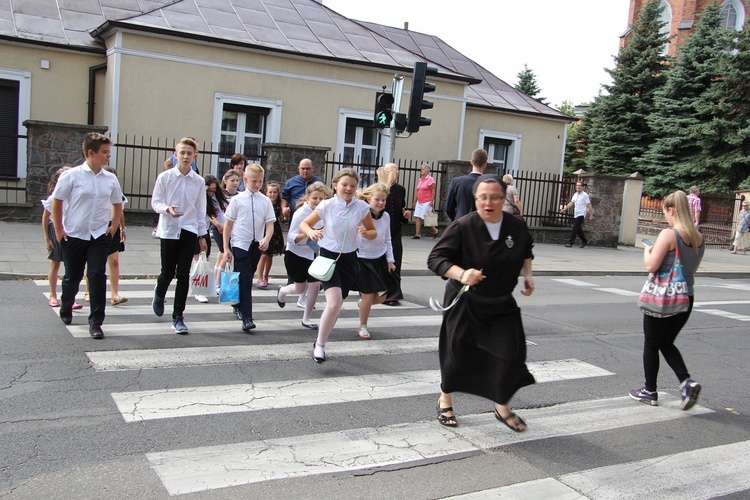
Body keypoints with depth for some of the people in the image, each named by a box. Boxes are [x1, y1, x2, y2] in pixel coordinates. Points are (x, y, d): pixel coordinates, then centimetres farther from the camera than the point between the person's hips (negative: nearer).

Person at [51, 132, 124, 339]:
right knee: (72, 277, 12)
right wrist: (59, 229, -2)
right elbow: (57, 201, 0)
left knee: (98, 276, -8)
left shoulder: (111, 179, 3)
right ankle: (66, 309, 41)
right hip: (73, 235, -2)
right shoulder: (72, 175, -7)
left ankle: (96, 322, -1)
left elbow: (117, 203, 18)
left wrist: (114, 225, 8)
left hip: (100, 236, 2)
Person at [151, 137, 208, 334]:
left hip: (189, 231, 1)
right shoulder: (165, 177, -3)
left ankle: (178, 317, 9)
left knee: (183, 275, -1)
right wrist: (168, 209, -21)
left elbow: (200, 210, 8)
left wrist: (202, 235, 9)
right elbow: (155, 202, 0)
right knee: (167, 272, 8)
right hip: (169, 230, -1)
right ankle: (159, 294, 44)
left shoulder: (199, 181, 1)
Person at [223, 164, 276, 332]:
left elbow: (270, 224, -1)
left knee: (247, 279, 15)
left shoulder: (265, 201, 3)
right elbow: (228, 224, 1)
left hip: (257, 245, 3)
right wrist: (226, 248, -1)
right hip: (240, 244, -3)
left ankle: (238, 304, 39)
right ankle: (246, 318, -11)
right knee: (245, 280, -10)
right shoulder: (237, 200, -3)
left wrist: (266, 239, -21)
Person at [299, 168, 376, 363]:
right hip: (328, 256, -3)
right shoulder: (326, 206, -9)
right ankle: (319, 344, -1)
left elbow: (373, 232, 5)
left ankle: (320, 343, 32)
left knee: (336, 305, 10)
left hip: (349, 259, 3)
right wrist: (310, 232, -21)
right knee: (334, 303, -21)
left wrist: (366, 233, -18)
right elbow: (304, 223, 2)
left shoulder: (362, 207, -5)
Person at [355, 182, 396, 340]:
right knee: (368, 296, -1)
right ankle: (362, 327, 21)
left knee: (381, 297, 9)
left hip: (379, 260, 6)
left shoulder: (386, 216, -2)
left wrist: (390, 259, 10)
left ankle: (362, 303, 42)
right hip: (363, 260, -5)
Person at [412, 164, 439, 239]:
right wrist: (415, 201, 14)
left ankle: (435, 231, 13)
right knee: (417, 217, -1)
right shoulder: (420, 180, 14)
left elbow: (433, 191, -11)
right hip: (419, 202, 7)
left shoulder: (430, 179, -7)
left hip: (427, 202, -7)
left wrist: (432, 201, -16)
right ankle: (417, 234, 2)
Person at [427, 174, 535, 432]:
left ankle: (502, 407, 25)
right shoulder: (462, 227, -18)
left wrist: (528, 273, 3)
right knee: (457, 354, 7)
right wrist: (461, 273, -35)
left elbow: (526, 252, 18)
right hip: (464, 303, -3)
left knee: (511, 355, -1)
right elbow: (435, 258, -19)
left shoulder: (517, 227, -4)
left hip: (502, 304, 4)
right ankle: (445, 400, 35)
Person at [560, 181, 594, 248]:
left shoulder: (585, 195, -8)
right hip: (576, 215, 7)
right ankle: (585, 242, 23)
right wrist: (564, 209, 6)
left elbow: (589, 205, -8)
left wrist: (591, 215, -11)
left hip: (581, 215, -7)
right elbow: (571, 203, 17)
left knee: (575, 228, -13)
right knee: (578, 229, 10)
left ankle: (570, 242, -14)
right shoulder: (575, 195, 14)